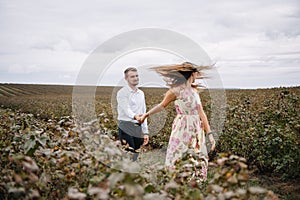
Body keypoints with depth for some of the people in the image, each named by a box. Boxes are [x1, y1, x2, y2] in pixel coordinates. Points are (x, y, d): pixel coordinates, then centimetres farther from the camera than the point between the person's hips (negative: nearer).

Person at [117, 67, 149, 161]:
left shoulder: (141, 93, 16)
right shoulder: (122, 93, -5)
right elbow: (126, 109, -21)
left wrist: (145, 132, 14)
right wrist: (135, 116, -42)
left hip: (138, 127, 6)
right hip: (126, 126, -6)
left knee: (136, 155, 7)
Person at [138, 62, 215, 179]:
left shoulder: (194, 90, 11)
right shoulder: (176, 90, -7)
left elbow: (201, 113, 8)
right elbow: (162, 106, 6)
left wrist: (209, 134, 3)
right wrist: (146, 114, 5)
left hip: (197, 130, 6)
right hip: (182, 130, -6)